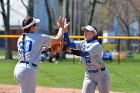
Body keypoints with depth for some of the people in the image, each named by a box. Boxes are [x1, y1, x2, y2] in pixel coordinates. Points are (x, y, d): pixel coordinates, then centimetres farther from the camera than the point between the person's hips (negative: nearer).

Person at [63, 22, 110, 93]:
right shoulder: (82, 43, 4)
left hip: (101, 74, -5)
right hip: (88, 75, 5)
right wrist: (65, 30, -21)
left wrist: (71, 51, -39)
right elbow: (69, 43, -9)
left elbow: (84, 53, -30)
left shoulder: (96, 45, -16)